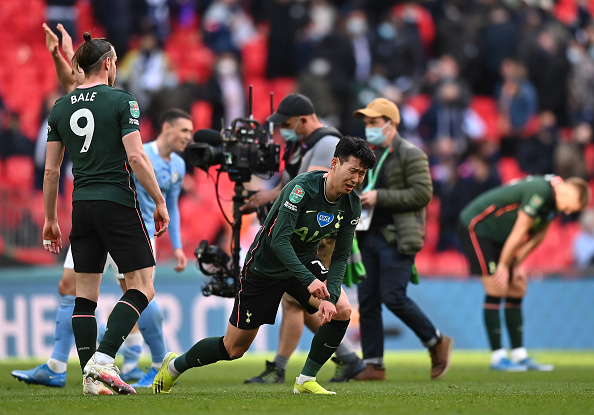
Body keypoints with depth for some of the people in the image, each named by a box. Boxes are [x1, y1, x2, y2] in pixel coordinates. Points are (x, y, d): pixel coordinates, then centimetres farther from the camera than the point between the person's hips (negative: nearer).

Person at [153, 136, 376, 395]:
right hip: (265, 266, -6)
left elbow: (341, 255, -6)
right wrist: (309, 281, -46)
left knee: (341, 311, -20)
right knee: (234, 349, 2)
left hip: (304, 263, 6)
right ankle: (174, 366, 30)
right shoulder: (302, 188, -30)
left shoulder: (352, 205, -10)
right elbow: (279, 240, -36)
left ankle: (306, 381, -4)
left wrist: (330, 297, -21)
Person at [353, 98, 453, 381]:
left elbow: (422, 193, -15)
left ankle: (437, 343, 5)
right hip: (369, 236, 8)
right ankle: (373, 364, 5)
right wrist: (359, 200, 9)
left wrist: (380, 197, -17)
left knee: (393, 297, -14)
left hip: (397, 239, -8)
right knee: (367, 300, 2)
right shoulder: (370, 155, 18)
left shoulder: (410, 155, -6)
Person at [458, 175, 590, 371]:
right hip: (476, 227, -9)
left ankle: (520, 356, 10)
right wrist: (504, 266, -17)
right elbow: (519, 233, -25)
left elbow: (538, 235, 8)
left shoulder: (553, 200, -1)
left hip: (496, 235, 9)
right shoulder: (540, 192, -31)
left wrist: (517, 264, 4)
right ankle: (497, 357, -7)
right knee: (496, 291, -12)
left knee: (517, 290, 6)